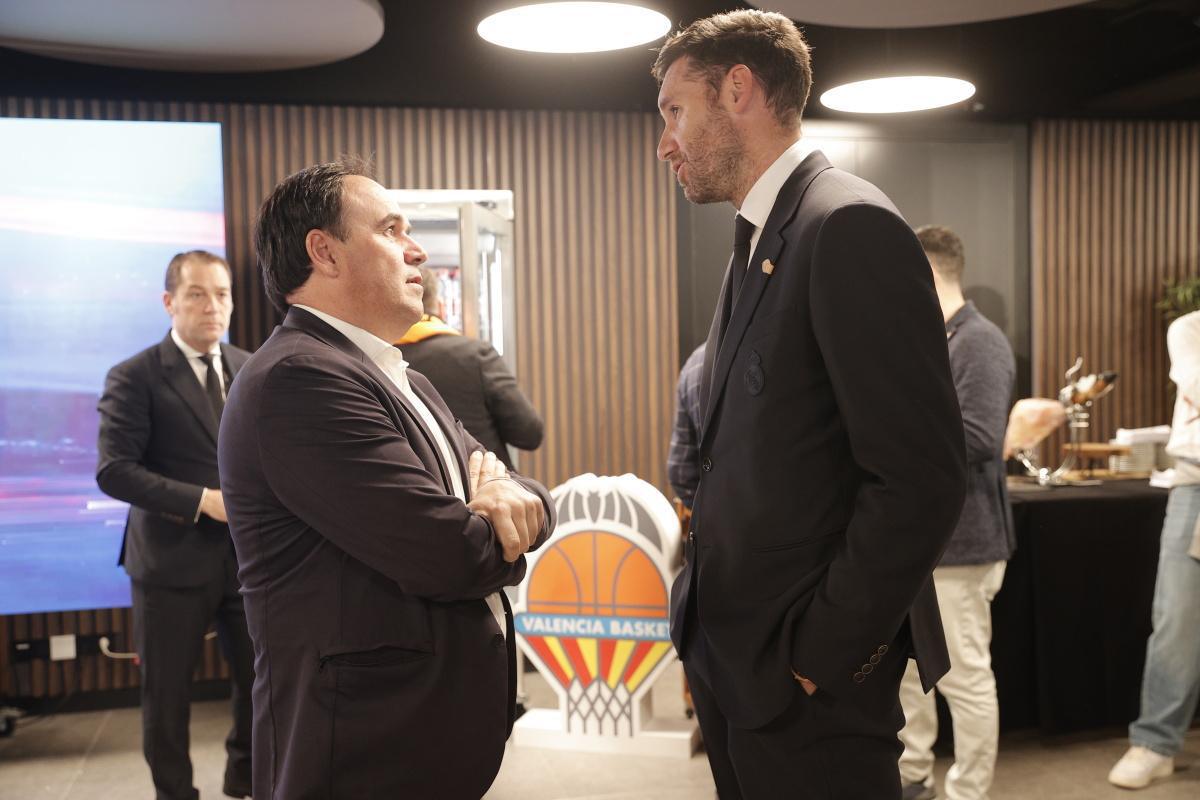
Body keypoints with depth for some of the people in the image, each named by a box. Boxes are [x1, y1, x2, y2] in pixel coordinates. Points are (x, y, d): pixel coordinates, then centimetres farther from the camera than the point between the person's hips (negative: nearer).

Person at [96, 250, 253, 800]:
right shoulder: (135, 377, -8)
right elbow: (113, 470, -15)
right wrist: (203, 500, -21)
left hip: (250, 554, 4)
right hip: (173, 559, -4)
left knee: (262, 682, 12)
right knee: (167, 693, 10)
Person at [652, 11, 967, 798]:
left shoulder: (849, 226, -17)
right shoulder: (759, 241, 12)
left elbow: (921, 477, -22)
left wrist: (821, 654, -17)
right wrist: (710, 621, 9)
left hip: (804, 673, -8)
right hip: (736, 653, 8)